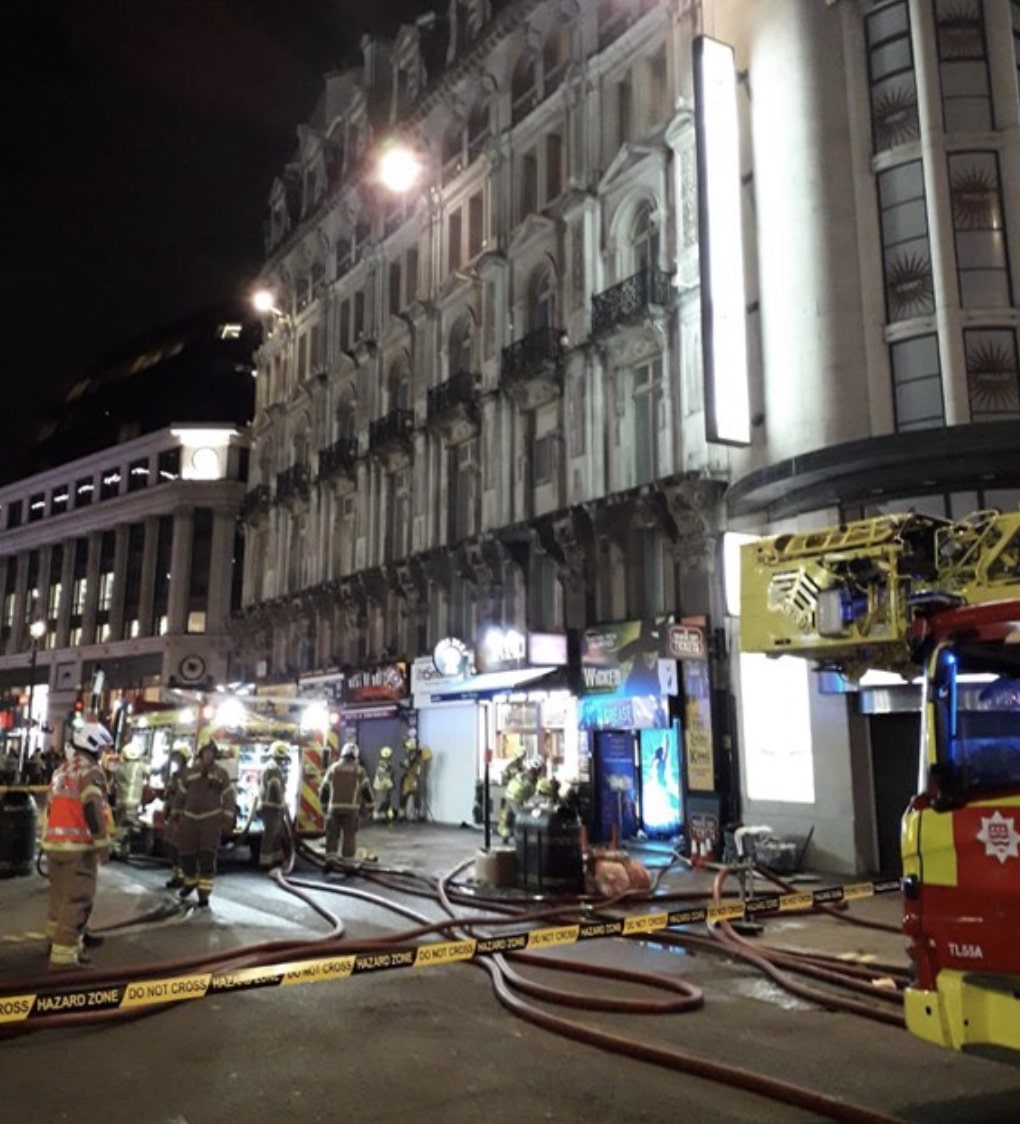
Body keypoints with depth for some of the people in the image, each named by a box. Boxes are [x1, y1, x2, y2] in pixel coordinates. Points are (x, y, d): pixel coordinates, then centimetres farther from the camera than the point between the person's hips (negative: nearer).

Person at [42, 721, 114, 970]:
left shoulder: (61, 770, 18)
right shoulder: (90, 771, -10)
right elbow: (94, 811, -19)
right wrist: (103, 843, -16)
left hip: (54, 842, 9)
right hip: (78, 845, -9)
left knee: (61, 896, 20)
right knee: (77, 900, -7)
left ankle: (59, 939, 33)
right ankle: (64, 956, -9)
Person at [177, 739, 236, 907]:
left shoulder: (221, 773, -1)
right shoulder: (189, 772, 5)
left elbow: (229, 798, 0)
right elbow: (181, 795, 12)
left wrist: (227, 821, -8)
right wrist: (177, 817, 11)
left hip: (212, 820, -2)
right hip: (190, 819, 2)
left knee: (207, 856, -10)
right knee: (187, 854, 7)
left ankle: (204, 891, -4)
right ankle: (189, 882, 33)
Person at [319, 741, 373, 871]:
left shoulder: (333, 768, 6)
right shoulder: (359, 771, 3)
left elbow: (325, 788, 8)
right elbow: (366, 790, 3)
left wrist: (324, 803, 22)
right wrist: (372, 802, 18)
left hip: (334, 807, 1)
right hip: (351, 808, -1)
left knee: (332, 835, 10)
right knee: (349, 836, 6)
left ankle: (330, 859, -4)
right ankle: (347, 864, 5)